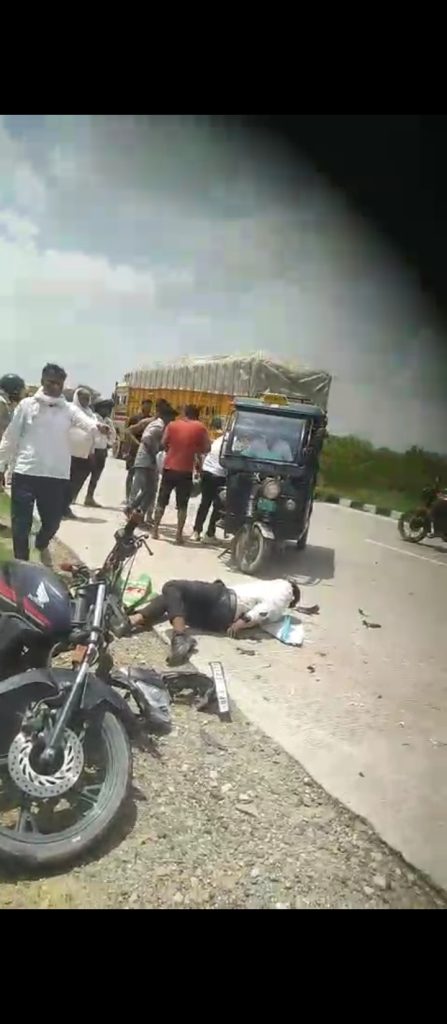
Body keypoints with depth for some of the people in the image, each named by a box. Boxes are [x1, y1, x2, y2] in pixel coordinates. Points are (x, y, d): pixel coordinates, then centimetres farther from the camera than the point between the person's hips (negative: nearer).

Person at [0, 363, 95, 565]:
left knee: (52, 521, 11)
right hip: (25, 473, -1)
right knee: (21, 523, 3)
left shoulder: (69, 409, 4)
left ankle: (41, 545, 44)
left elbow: (88, 424, -15)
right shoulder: (27, 405, 3)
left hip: (57, 476, 1)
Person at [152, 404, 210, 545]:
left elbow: (164, 444, 5)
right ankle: (179, 535, 7)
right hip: (186, 471, -1)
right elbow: (207, 448, 0)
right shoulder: (200, 428, -1)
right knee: (182, 505, 7)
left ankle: (155, 530, 14)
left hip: (169, 467, 1)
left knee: (162, 501, 13)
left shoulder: (172, 425, 2)